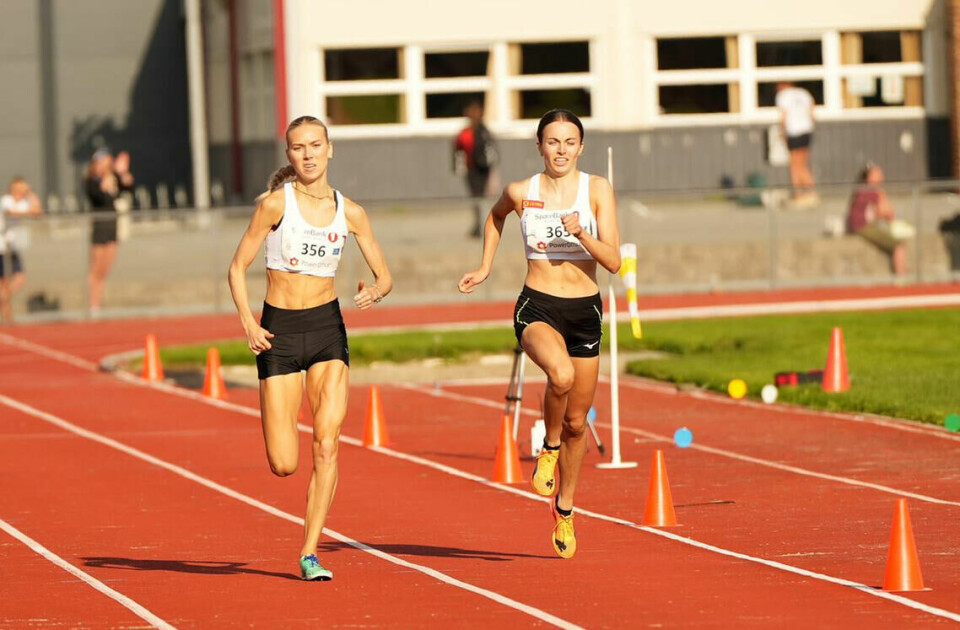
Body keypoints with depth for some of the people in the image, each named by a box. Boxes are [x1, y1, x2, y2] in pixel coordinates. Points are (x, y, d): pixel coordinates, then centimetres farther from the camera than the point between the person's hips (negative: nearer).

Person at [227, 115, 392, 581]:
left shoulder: (349, 212, 1)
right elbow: (238, 268, -3)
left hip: (328, 328, 2)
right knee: (283, 465, -4)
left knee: (327, 446, -11)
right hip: (279, 332, -2)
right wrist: (247, 321, -18)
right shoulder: (275, 203, -8)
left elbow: (385, 276, 7)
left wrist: (375, 292, -17)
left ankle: (310, 552, -2)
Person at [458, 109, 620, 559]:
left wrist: (581, 234, -23)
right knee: (561, 374, -35)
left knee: (576, 422, 11)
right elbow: (495, 217, 23)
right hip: (537, 308, -2)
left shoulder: (597, 190, -4)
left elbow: (614, 262, -8)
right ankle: (550, 446, -6)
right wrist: (484, 268, 20)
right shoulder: (521, 193, -2)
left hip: (585, 312, 2)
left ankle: (564, 508, 33)